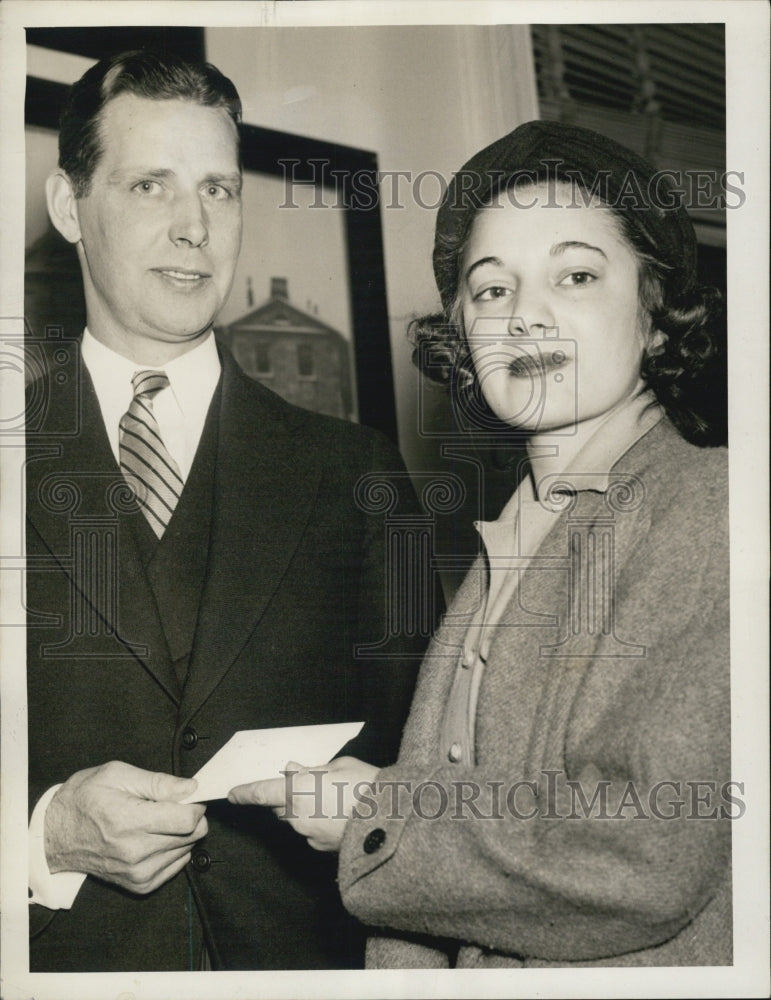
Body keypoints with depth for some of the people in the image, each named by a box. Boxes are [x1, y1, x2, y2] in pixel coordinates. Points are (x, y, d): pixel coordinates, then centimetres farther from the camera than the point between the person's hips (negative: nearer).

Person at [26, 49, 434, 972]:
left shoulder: (355, 472, 1)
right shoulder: (22, 465, -2)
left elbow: (415, 748, 3)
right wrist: (50, 834, -18)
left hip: (299, 952, 1)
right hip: (61, 956, 0)